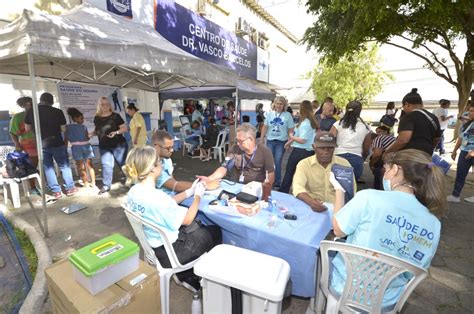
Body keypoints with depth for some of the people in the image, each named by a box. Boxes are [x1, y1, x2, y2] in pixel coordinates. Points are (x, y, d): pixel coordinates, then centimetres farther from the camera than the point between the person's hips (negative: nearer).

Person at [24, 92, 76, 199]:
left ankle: (56, 191, 12)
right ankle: (69, 188, 12)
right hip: (57, 143, -3)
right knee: (64, 166, 8)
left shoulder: (31, 112, 1)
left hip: (41, 145, 3)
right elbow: (63, 129, -7)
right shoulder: (57, 111, -9)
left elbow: (27, 129, 7)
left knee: (48, 168, 9)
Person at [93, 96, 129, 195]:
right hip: (104, 147, 4)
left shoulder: (115, 116, -8)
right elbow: (97, 130, 20)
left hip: (119, 145, -4)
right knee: (106, 165, 5)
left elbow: (125, 128, -9)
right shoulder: (97, 118, 5)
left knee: (122, 163, 5)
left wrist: (116, 132, -24)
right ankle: (106, 185, 15)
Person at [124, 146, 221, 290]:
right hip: (169, 252, -8)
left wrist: (189, 192, 3)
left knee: (199, 226, 26)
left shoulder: (134, 191, -7)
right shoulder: (157, 197, -35)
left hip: (153, 242, 8)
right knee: (215, 232, 13)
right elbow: (187, 219, -20)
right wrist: (198, 195, -8)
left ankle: (186, 273, 34)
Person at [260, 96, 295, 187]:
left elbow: (291, 130, -3)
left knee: (277, 162, 1)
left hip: (281, 141, -2)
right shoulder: (270, 114, 5)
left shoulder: (287, 115, -2)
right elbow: (265, 127, 7)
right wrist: (261, 139, 5)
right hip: (270, 140, 2)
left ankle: (277, 182, 16)